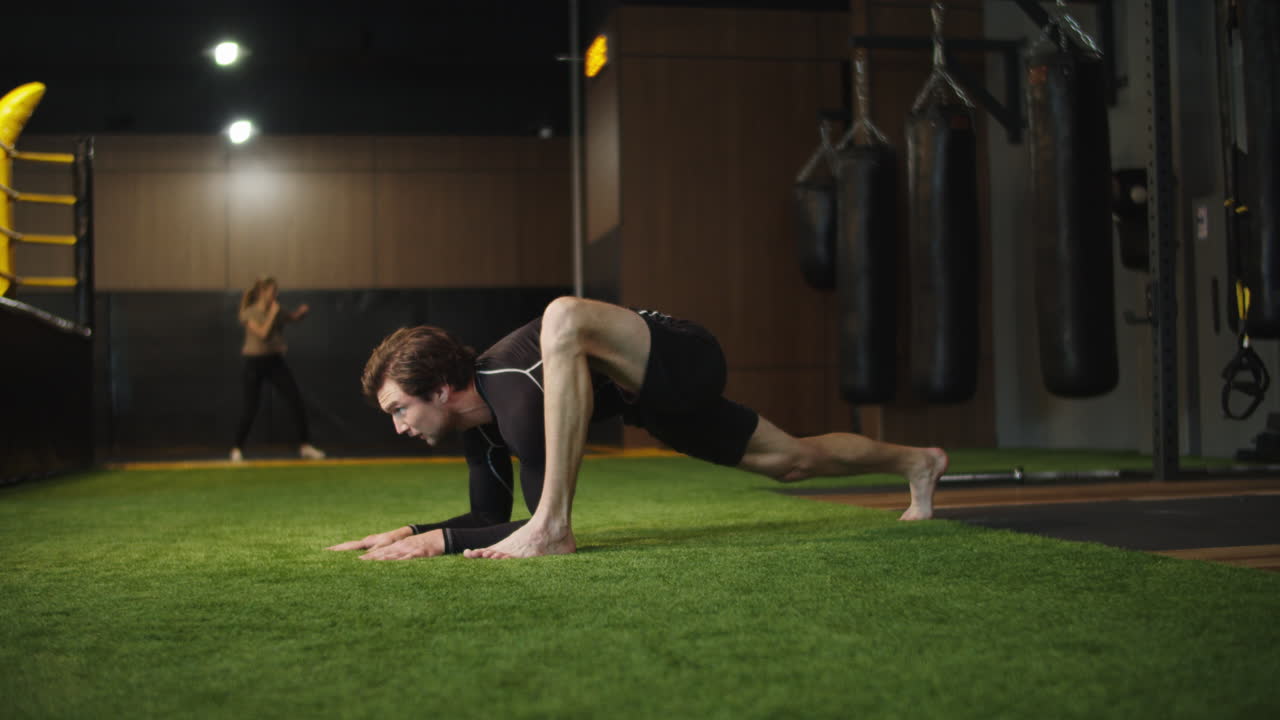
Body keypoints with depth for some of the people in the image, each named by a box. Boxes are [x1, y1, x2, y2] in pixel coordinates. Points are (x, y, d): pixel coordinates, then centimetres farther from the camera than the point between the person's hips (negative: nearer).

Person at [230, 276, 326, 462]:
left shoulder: (277, 310, 5)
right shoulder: (250, 313, -10)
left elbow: (294, 317, 22)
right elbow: (263, 333, -23)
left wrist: (302, 311, 0)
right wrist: (272, 313, -17)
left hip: (275, 360, 5)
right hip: (255, 363, -5)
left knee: (297, 401, -3)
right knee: (250, 408, -3)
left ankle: (305, 445, 5)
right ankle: (237, 449, 15)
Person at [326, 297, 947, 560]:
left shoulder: (516, 401, -31)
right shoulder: (476, 415, -5)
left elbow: (556, 533, -28)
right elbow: (493, 517, 8)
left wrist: (439, 541, -26)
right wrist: (409, 532, -2)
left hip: (684, 361, -9)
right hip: (660, 401, 9)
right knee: (790, 461, 21)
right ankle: (916, 461, 43)